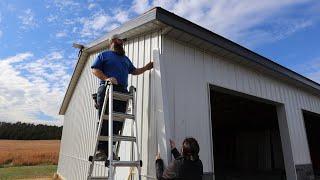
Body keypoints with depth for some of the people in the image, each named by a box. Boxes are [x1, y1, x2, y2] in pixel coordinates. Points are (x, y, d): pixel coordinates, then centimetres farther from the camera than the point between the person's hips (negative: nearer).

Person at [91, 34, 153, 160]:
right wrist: (106, 78, -12)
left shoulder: (125, 59, 32)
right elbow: (95, 70, 4)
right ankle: (100, 149, -3)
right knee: (104, 120, -9)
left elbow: (134, 71, 33)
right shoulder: (104, 55, 15)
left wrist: (146, 67, 21)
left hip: (122, 92, 5)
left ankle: (109, 149, 3)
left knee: (118, 122, -3)